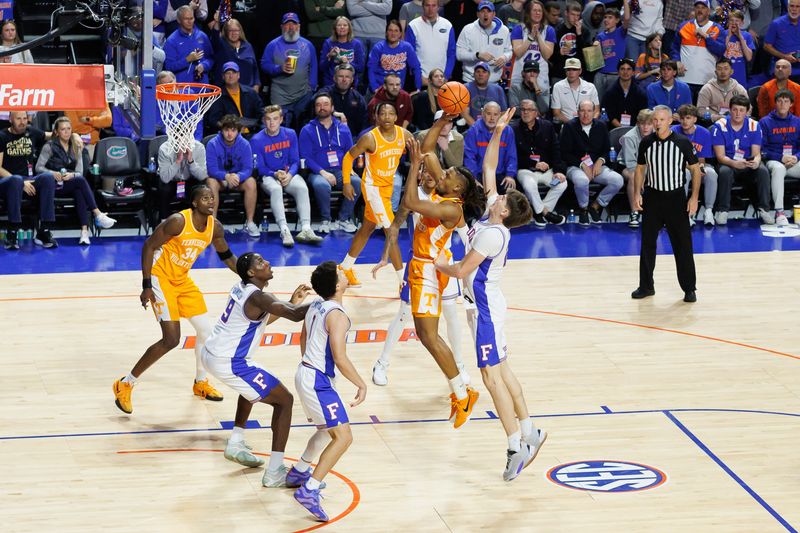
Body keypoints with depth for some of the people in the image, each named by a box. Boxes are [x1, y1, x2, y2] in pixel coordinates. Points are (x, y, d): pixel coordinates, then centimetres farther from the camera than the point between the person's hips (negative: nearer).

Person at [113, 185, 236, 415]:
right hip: (160, 277, -7)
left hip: (182, 279, 7)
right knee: (171, 339, -16)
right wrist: (146, 286, -22)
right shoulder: (178, 221, -24)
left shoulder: (215, 227, -3)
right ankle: (126, 384, -5)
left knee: (206, 331, 8)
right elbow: (149, 246, -19)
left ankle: (201, 383, 32)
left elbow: (226, 255, 15)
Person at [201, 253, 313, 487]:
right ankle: (275, 473, -9)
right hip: (229, 364, -10)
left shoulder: (241, 288, 9)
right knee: (284, 400, -3)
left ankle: (236, 444, 39)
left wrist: (292, 302, 17)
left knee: (252, 386, 38)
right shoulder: (258, 297, -20)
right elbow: (295, 315, -33)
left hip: (210, 353, 10)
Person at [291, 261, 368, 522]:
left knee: (328, 430, 27)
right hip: (318, 382, -10)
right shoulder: (337, 316, -21)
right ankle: (309, 490, -17)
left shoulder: (316, 305, 7)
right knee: (343, 437, -12)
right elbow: (340, 359, -23)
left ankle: (299, 473, 39)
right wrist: (361, 385, -12)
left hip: (305, 372, 10)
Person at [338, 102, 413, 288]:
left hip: (388, 185, 7)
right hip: (373, 187, -7)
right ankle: (404, 281, -8)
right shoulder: (370, 138, -22)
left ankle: (346, 268, 38)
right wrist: (346, 183, -13)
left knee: (367, 228, 21)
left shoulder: (404, 134, -9)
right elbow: (349, 157, -10)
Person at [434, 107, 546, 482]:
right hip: (485, 304, 10)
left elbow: (461, 271, -20)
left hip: (485, 308, -10)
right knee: (501, 372, 16)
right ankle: (528, 433, 22)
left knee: (492, 376, -9)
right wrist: (497, 132, 6)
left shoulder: (493, 234, -22)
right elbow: (488, 168, 11)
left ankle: (516, 446, -8)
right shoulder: (491, 215, 2)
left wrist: (438, 264, -1)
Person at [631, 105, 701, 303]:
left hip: (675, 197, -3)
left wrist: (694, 197, -8)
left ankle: (689, 288, 8)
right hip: (652, 197, 3)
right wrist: (637, 193, 0)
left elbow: (695, 169, -2)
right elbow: (640, 168, 11)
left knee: (683, 245, -1)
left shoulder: (682, 143, -8)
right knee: (647, 243, 7)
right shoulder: (646, 143, 0)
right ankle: (646, 286, 19)